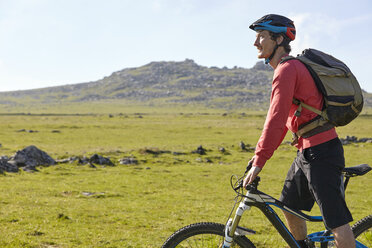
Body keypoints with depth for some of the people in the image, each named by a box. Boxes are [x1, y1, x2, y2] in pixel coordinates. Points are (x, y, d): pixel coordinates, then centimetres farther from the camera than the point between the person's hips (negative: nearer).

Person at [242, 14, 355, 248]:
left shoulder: (287, 69, -15)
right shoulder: (291, 67, 16)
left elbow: (276, 119, -23)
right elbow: (286, 118, 20)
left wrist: (259, 161, -21)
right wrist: (261, 153, 18)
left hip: (321, 152, -11)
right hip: (306, 151, 11)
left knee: (337, 222, -8)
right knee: (289, 206, 21)